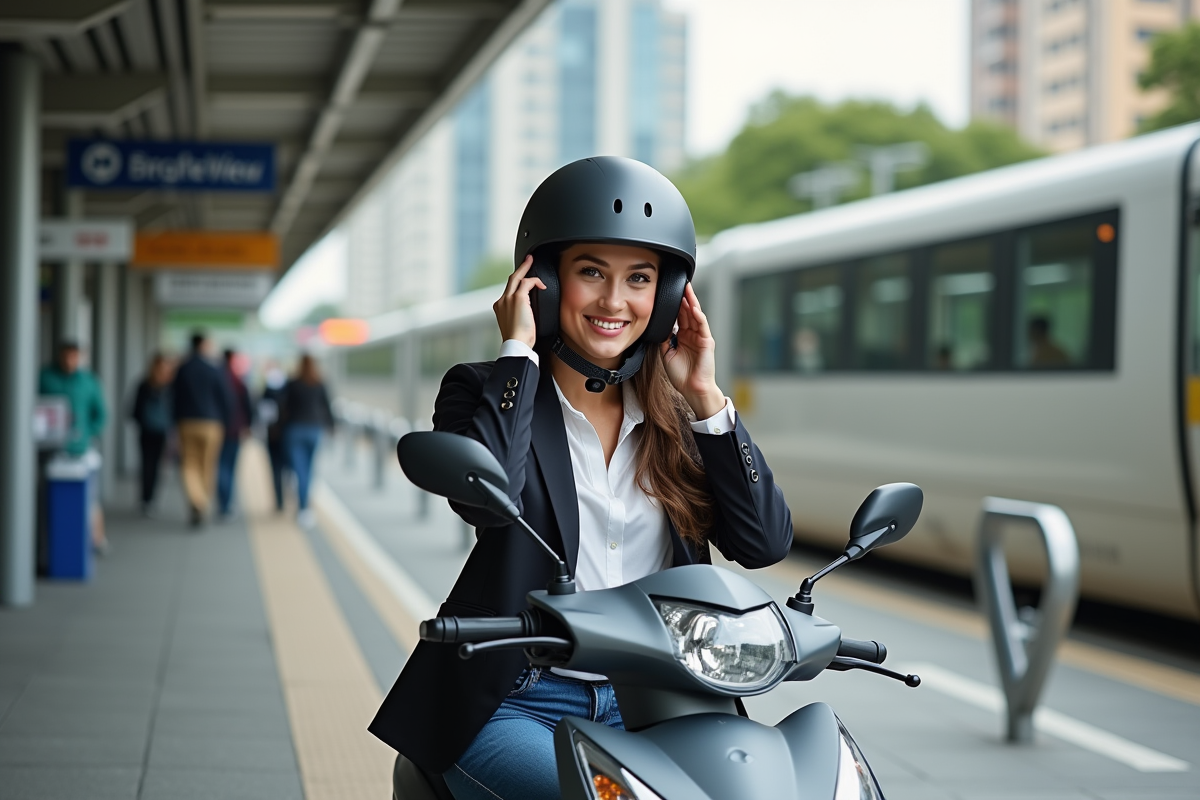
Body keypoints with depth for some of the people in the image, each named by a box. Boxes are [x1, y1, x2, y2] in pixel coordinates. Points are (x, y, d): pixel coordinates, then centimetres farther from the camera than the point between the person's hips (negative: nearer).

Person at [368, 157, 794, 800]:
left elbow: (766, 542, 1)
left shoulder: (675, 416, 12)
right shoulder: (484, 391, 1)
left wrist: (704, 396, -2)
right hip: (513, 705, -4)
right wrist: (518, 353, -12)